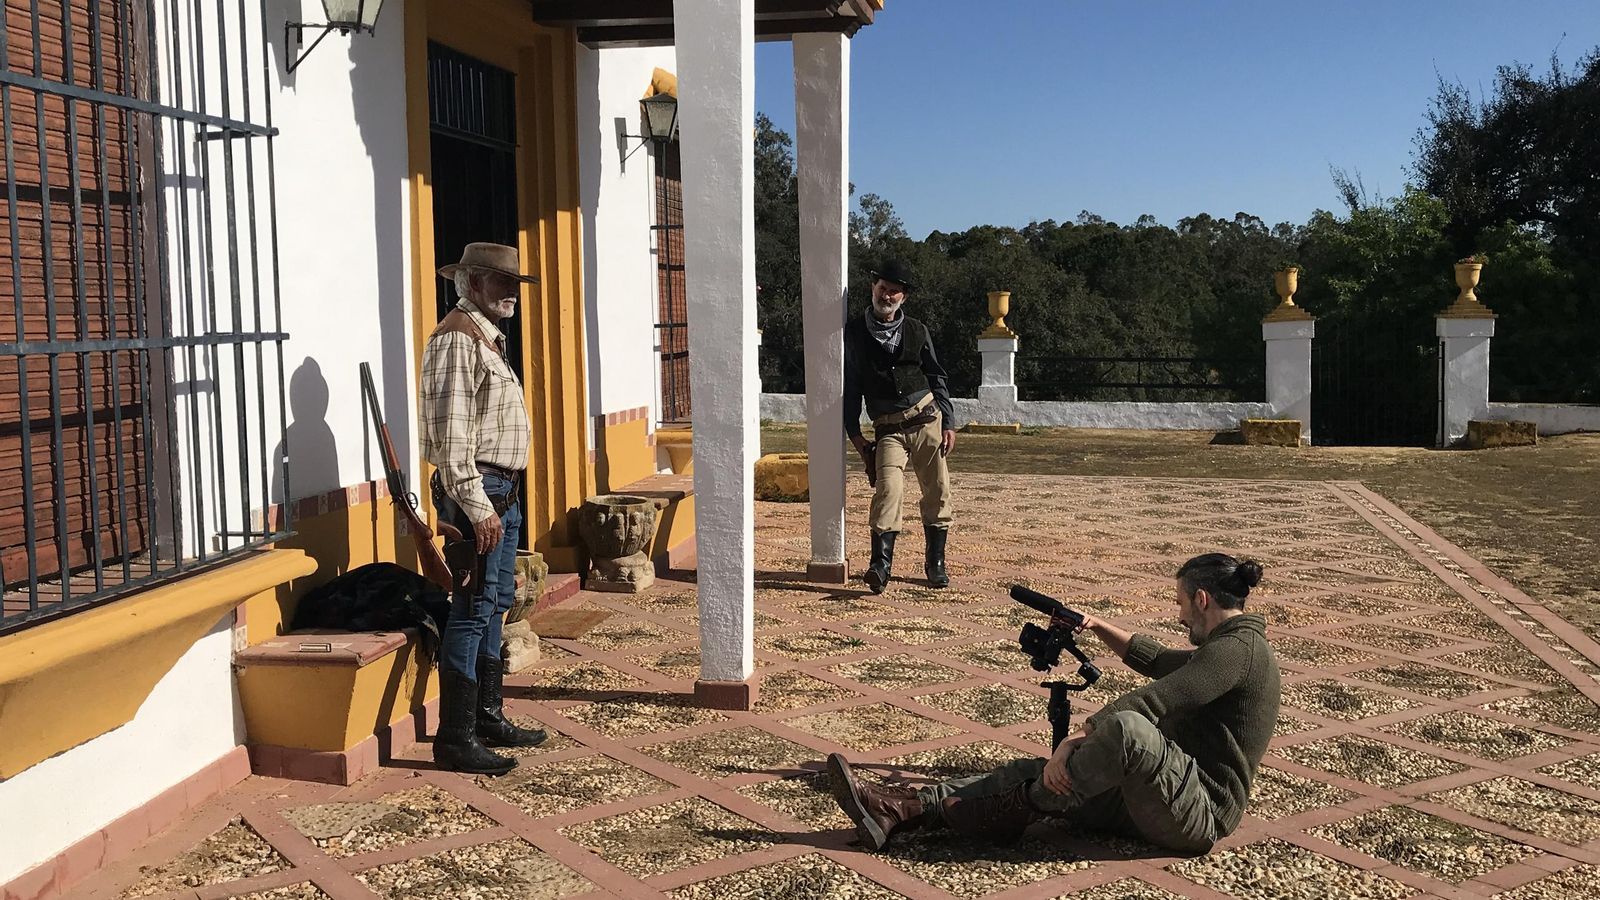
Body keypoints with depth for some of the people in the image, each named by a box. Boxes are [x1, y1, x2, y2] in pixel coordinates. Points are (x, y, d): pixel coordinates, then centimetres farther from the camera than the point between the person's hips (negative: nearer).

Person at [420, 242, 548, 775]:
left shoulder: (487, 338, 19)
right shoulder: (456, 339, -14)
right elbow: (451, 434, -21)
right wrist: (477, 507, -23)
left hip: (502, 491, 11)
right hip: (477, 491, -11)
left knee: (496, 607, 16)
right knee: (473, 612, -8)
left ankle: (488, 718, 26)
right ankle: (455, 740, -2)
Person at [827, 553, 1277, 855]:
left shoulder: (1238, 648, -14)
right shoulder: (1225, 646, 18)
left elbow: (1147, 702, -23)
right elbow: (1155, 660, 33)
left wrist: (1075, 741, -22)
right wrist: (1097, 627, 27)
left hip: (1201, 815, -10)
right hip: (1147, 799, 10)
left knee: (1128, 728, -36)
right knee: (1035, 771, -5)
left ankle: (1016, 809, -17)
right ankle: (897, 810, -16)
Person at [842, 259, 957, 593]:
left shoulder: (916, 330, 9)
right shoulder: (854, 333, 4)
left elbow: (937, 378, 13)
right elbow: (850, 386, 6)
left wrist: (948, 423, 5)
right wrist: (854, 433, 2)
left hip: (928, 420, 2)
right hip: (889, 429, -2)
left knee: (938, 491, 2)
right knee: (888, 487, -21)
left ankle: (935, 562, 16)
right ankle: (880, 564, -23)